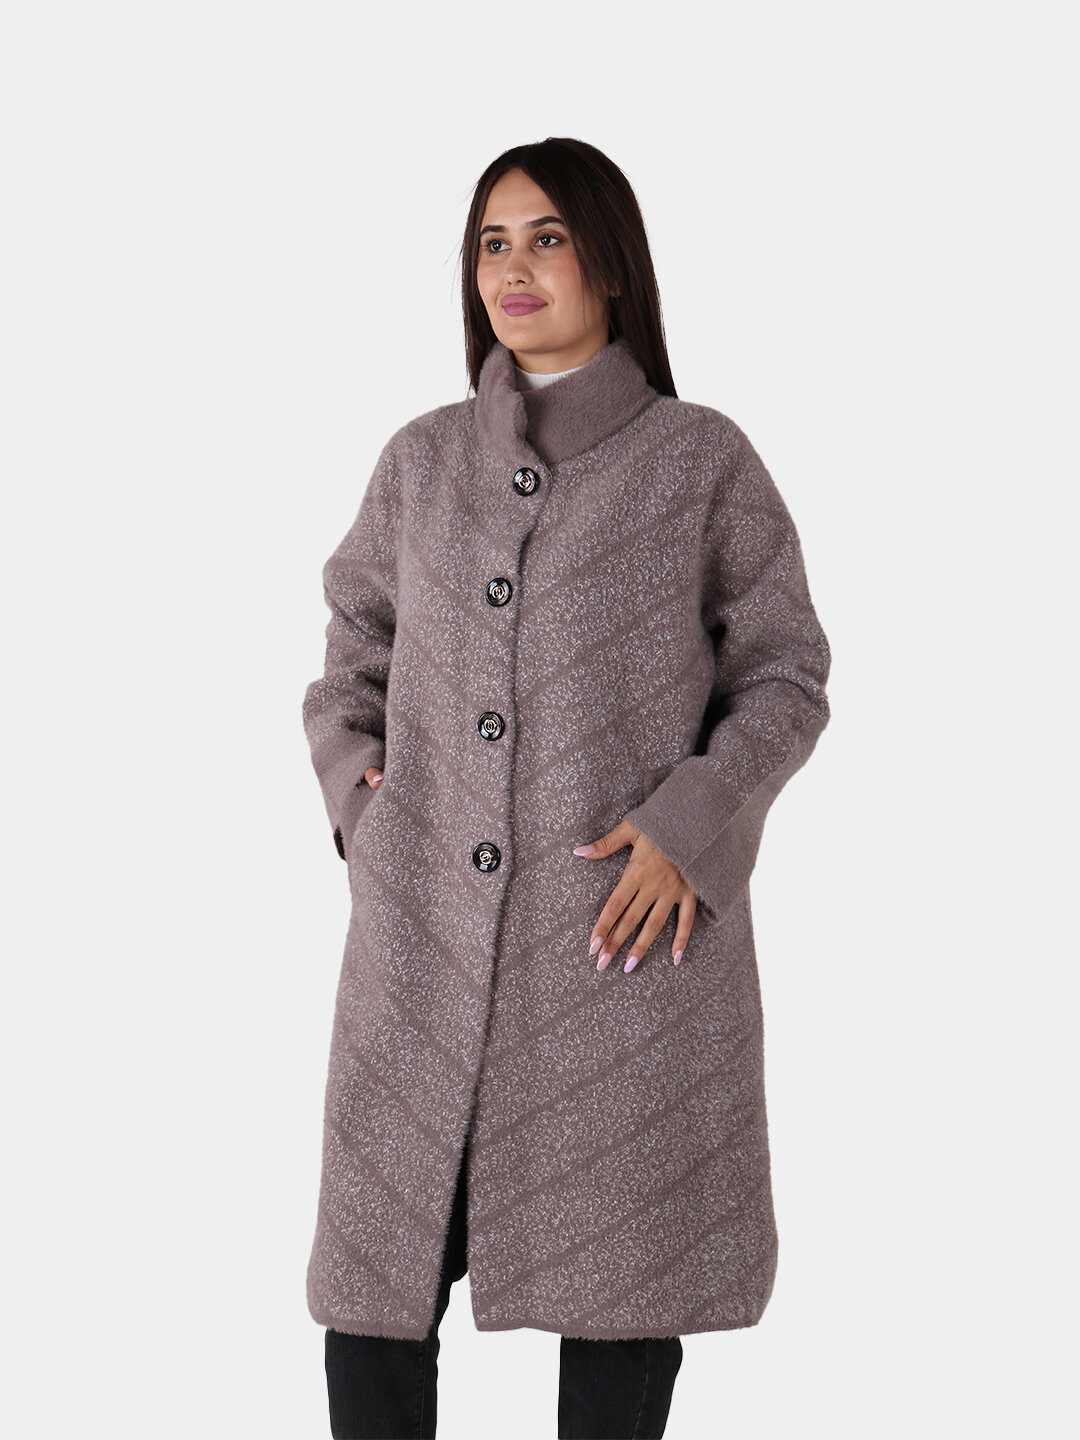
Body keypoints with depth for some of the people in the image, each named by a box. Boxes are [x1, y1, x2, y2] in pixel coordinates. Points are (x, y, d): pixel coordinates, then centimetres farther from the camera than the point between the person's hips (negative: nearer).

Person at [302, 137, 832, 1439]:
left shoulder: (703, 462, 1)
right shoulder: (422, 462, 10)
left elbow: (785, 679, 3)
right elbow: (354, 650, 20)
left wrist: (689, 824, -11)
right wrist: (356, 790, 3)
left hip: (632, 928, -2)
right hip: (429, 932, 3)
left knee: (619, 1274, 6)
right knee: (376, 1268, 4)